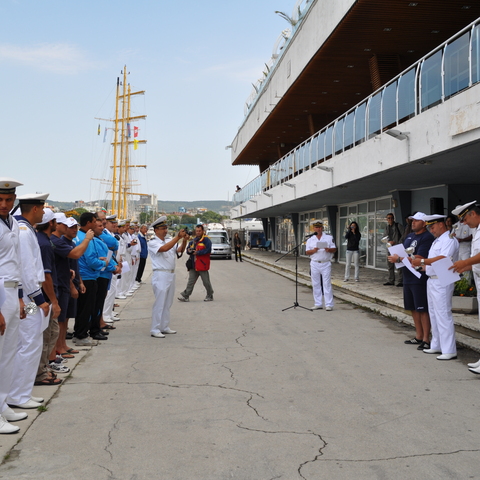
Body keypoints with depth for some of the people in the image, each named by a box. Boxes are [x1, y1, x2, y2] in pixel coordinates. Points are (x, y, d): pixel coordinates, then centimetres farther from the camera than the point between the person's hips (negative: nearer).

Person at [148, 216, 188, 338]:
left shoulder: (169, 241, 16)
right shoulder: (153, 243, -6)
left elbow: (179, 250, 7)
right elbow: (164, 248, -23)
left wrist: (184, 240, -11)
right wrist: (178, 237, -24)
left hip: (171, 274, 8)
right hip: (160, 275, -8)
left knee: (168, 303, 12)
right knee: (159, 303, -8)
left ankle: (165, 327, 20)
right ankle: (155, 330, -3)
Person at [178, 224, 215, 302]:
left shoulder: (206, 240, -7)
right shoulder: (193, 241, 17)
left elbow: (208, 250, -19)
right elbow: (188, 249, 23)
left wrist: (197, 252, -18)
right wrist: (189, 250, -1)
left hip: (202, 264, -7)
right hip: (193, 265, 7)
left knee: (206, 282, 3)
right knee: (191, 281, 7)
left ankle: (210, 296, 16)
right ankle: (185, 296, 8)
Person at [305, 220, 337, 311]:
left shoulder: (329, 238, 6)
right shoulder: (310, 240, 10)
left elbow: (334, 249, 5)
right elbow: (307, 252, 6)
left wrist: (329, 250, -16)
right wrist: (313, 250, -14)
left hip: (326, 264, -2)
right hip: (315, 264, 3)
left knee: (327, 284, -6)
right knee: (316, 285, 5)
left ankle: (329, 304, -4)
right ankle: (318, 304, 14)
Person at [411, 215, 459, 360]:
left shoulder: (449, 240, -13)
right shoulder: (437, 241, 18)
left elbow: (443, 259, -27)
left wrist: (422, 261, -28)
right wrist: (421, 264, 5)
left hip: (442, 282, -10)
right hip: (432, 281, 10)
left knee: (443, 315, -9)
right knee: (433, 314, 15)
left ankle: (449, 350, -4)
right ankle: (436, 346, 24)